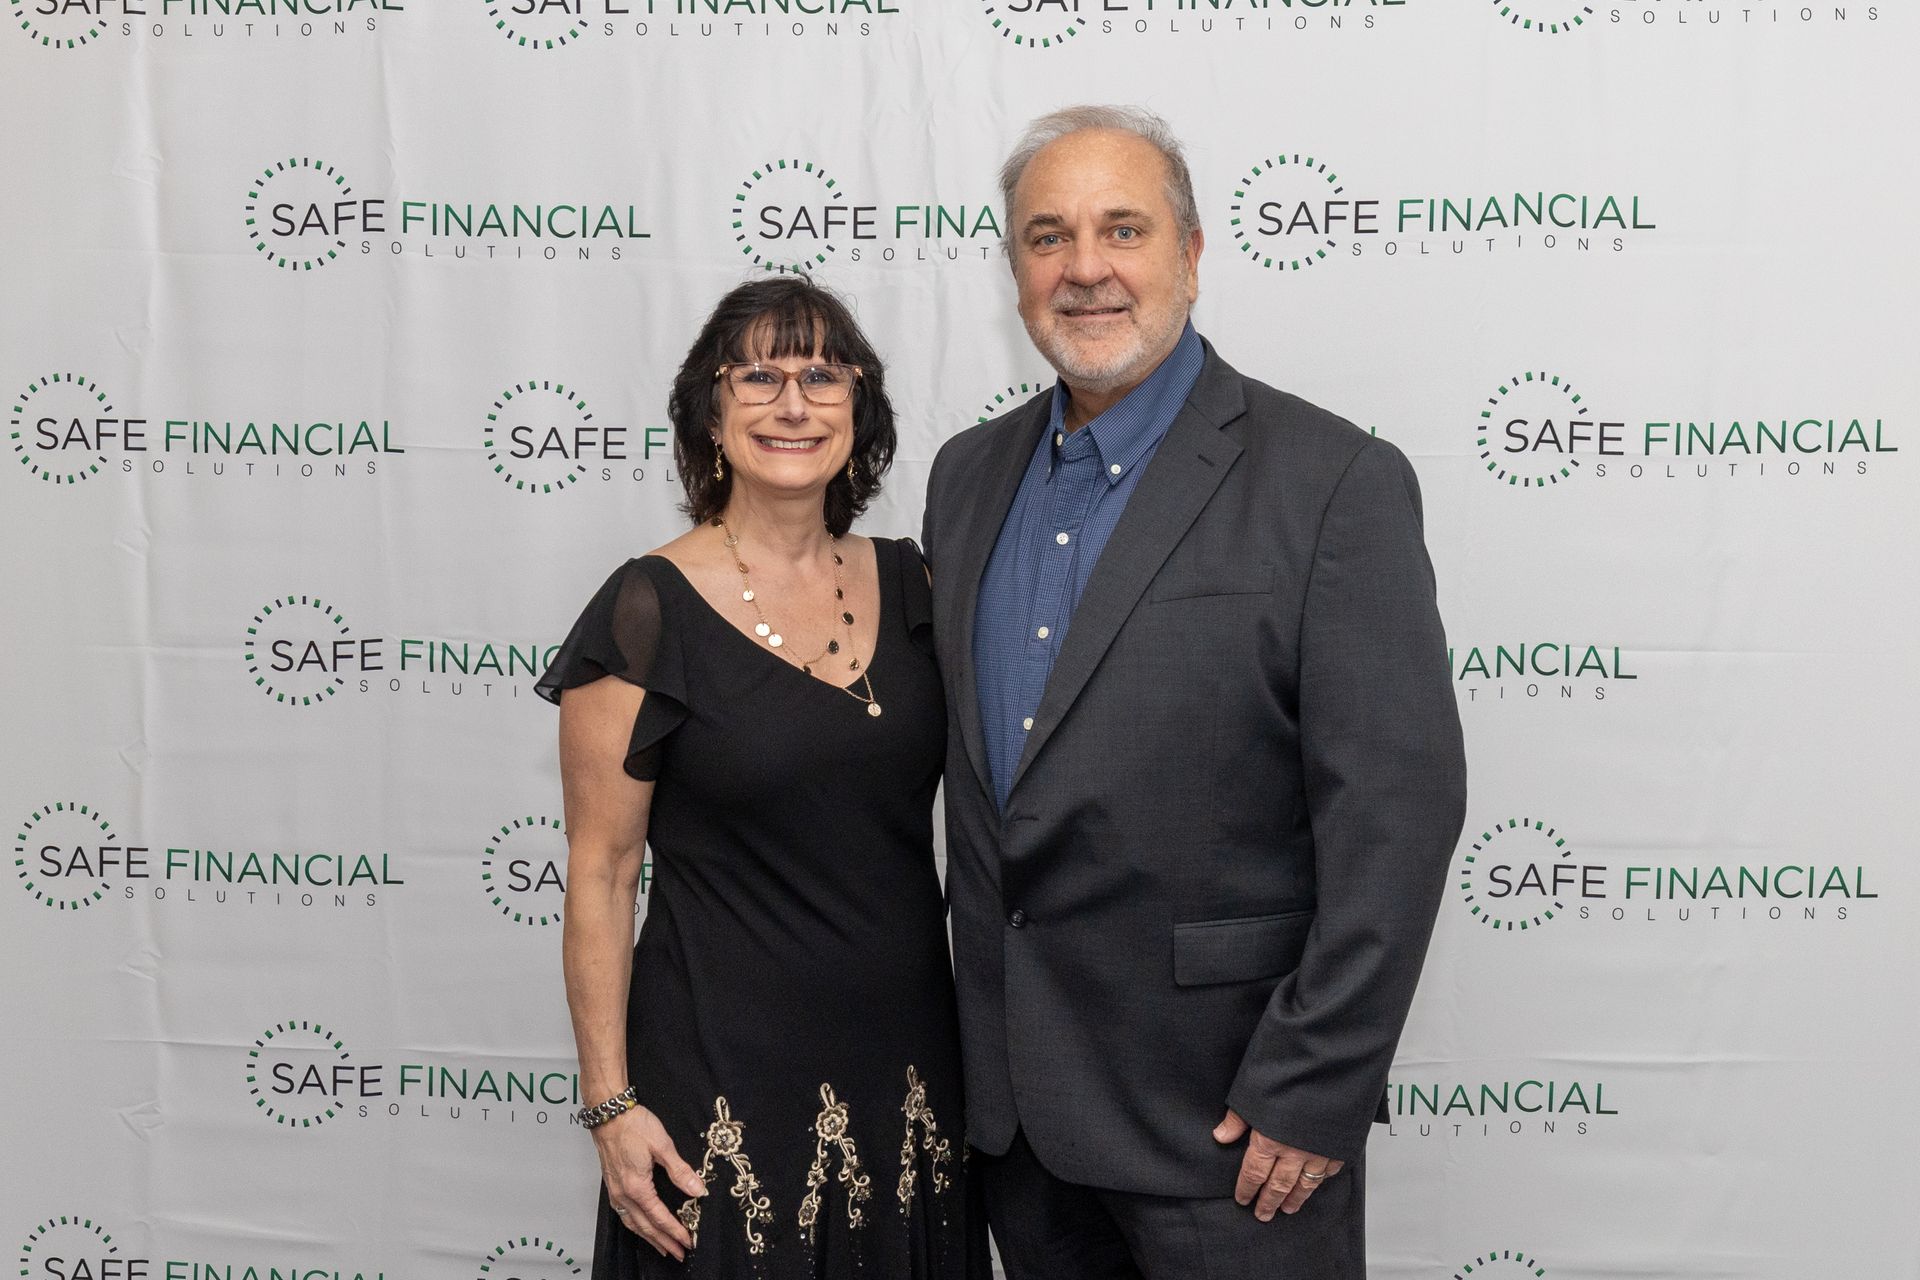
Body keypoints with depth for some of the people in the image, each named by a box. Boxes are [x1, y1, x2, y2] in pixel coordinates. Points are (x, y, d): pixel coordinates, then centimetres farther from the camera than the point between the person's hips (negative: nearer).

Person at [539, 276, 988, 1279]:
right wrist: (611, 1105, -10)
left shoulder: (909, 584, 3)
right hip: (725, 1077, -4)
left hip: (910, 1061, 5)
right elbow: (599, 876, -7)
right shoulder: (649, 612, -10)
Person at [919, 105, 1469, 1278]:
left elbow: (1398, 809, -15)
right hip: (1015, 1094, 6)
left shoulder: (1337, 481, -12)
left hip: (1230, 1105, -5)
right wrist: (976, 1042, 12)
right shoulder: (969, 475, 7)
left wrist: (1312, 1090, -17)